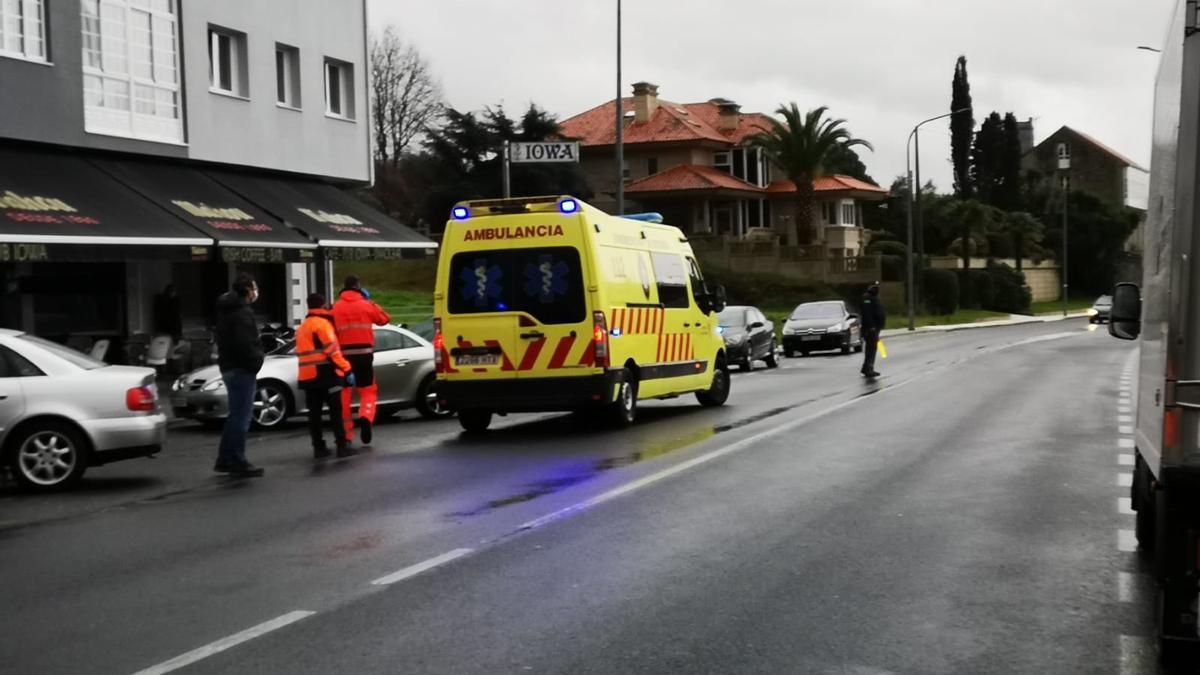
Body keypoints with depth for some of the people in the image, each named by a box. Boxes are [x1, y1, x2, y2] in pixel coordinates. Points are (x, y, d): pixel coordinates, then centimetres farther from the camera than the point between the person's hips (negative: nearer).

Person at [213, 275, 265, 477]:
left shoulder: (226, 310, 17)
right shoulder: (242, 313, -15)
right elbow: (245, 344, -24)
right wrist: (255, 363, -13)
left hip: (229, 368, 10)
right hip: (242, 370, -10)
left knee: (235, 416, 17)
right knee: (241, 417, -6)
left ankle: (224, 461, 21)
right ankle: (238, 464, -3)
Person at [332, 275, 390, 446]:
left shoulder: (336, 308, 0)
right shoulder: (365, 305, 0)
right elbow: (384, 319, 14)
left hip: (344, 355, 0)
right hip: (364, 354, 0)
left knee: (345, 394, 9)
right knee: (368, 391, 9)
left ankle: (347, 433, 10)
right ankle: (366, 418, -18)